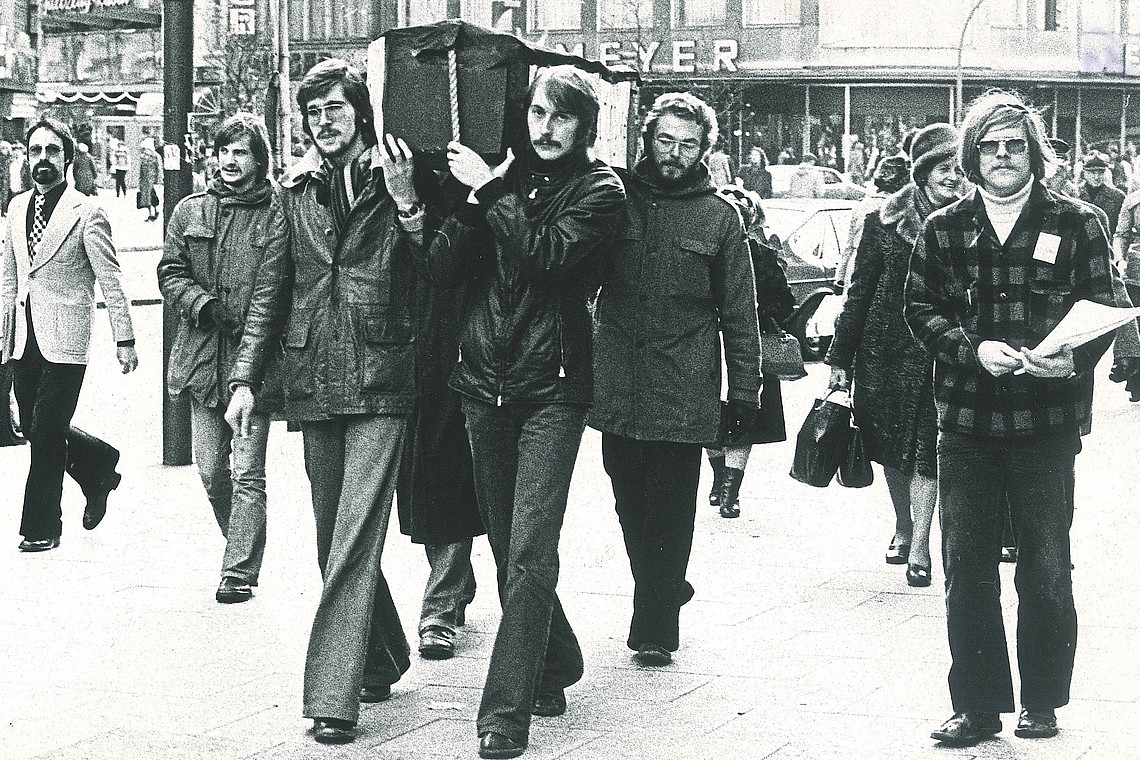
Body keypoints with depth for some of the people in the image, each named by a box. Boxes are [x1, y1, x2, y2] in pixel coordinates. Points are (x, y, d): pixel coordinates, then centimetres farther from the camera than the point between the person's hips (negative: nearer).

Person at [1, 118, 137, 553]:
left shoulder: (86, 213, -7)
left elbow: (111, 282, -7)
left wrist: (124, 340, -10)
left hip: (64, 337, -6)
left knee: (47, 432, -5)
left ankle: (42, 527, 6)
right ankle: (100, 467, 35)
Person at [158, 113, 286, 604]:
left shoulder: (277, 217, -3)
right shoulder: (191, 211, 11)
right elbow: (170, 272, 9)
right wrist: (204, 305, -8)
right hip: (202, 360, 4)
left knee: (247, 473, -5)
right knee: (211, 472, 11)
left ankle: (239, 572, 0)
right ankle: (240, 548, 31)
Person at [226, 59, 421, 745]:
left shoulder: (398, 178, 1)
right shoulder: (296, 189, 11)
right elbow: (273, 287, 13)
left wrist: (408, 205, -19)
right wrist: (246, 379, 7)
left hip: (379, 382, -5)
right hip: (313, 380, 5)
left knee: (355, 537, -11)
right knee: (335, 536, 12)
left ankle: (335, 695, -12)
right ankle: (383, 658, 31)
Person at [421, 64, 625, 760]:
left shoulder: (599, 188, -1)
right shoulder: (504, 175, 9)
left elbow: (550, 253, -18)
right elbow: (442, 269, 1)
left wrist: (491, 192, -15)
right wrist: (476, 201, -13)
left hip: (552, 387, -5)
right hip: (486, 382, 5)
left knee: (529, 552, -11)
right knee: (508, 546, 12)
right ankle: (553, 668, 31)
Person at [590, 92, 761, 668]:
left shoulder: (719, 217, 5)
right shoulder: (617, 199, 7)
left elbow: (739, 313, 6)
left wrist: (745, 388, 2)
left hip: (685, 392, -2)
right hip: (618, 383, 2)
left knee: (671, 510, -1)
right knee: (631, 503, 10)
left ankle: (654, 628, 7)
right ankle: (665, 594, 30)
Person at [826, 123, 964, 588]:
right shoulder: (884, 221, 2)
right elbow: (859, 291, 5)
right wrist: (841, 358, 3)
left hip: (940, 352, -2)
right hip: (885, 348, 2)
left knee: (926, 447, -5)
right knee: (890, 444, 11)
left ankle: (920, 544, 2)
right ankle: (903, 527, 31)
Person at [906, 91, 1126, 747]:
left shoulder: (1077, 224, 3)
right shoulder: (944, 230, 10)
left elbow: (1103, 311, 1)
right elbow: (921, 309, 6)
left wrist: (1072, 358, -19)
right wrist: (974, 349, -12)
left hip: (1047, 421, -2)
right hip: (966, 421, 2)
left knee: (1046, 570, 3)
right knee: (966, 569, 4)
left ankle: (1043, 704, 17)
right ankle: (978, 707, 13)